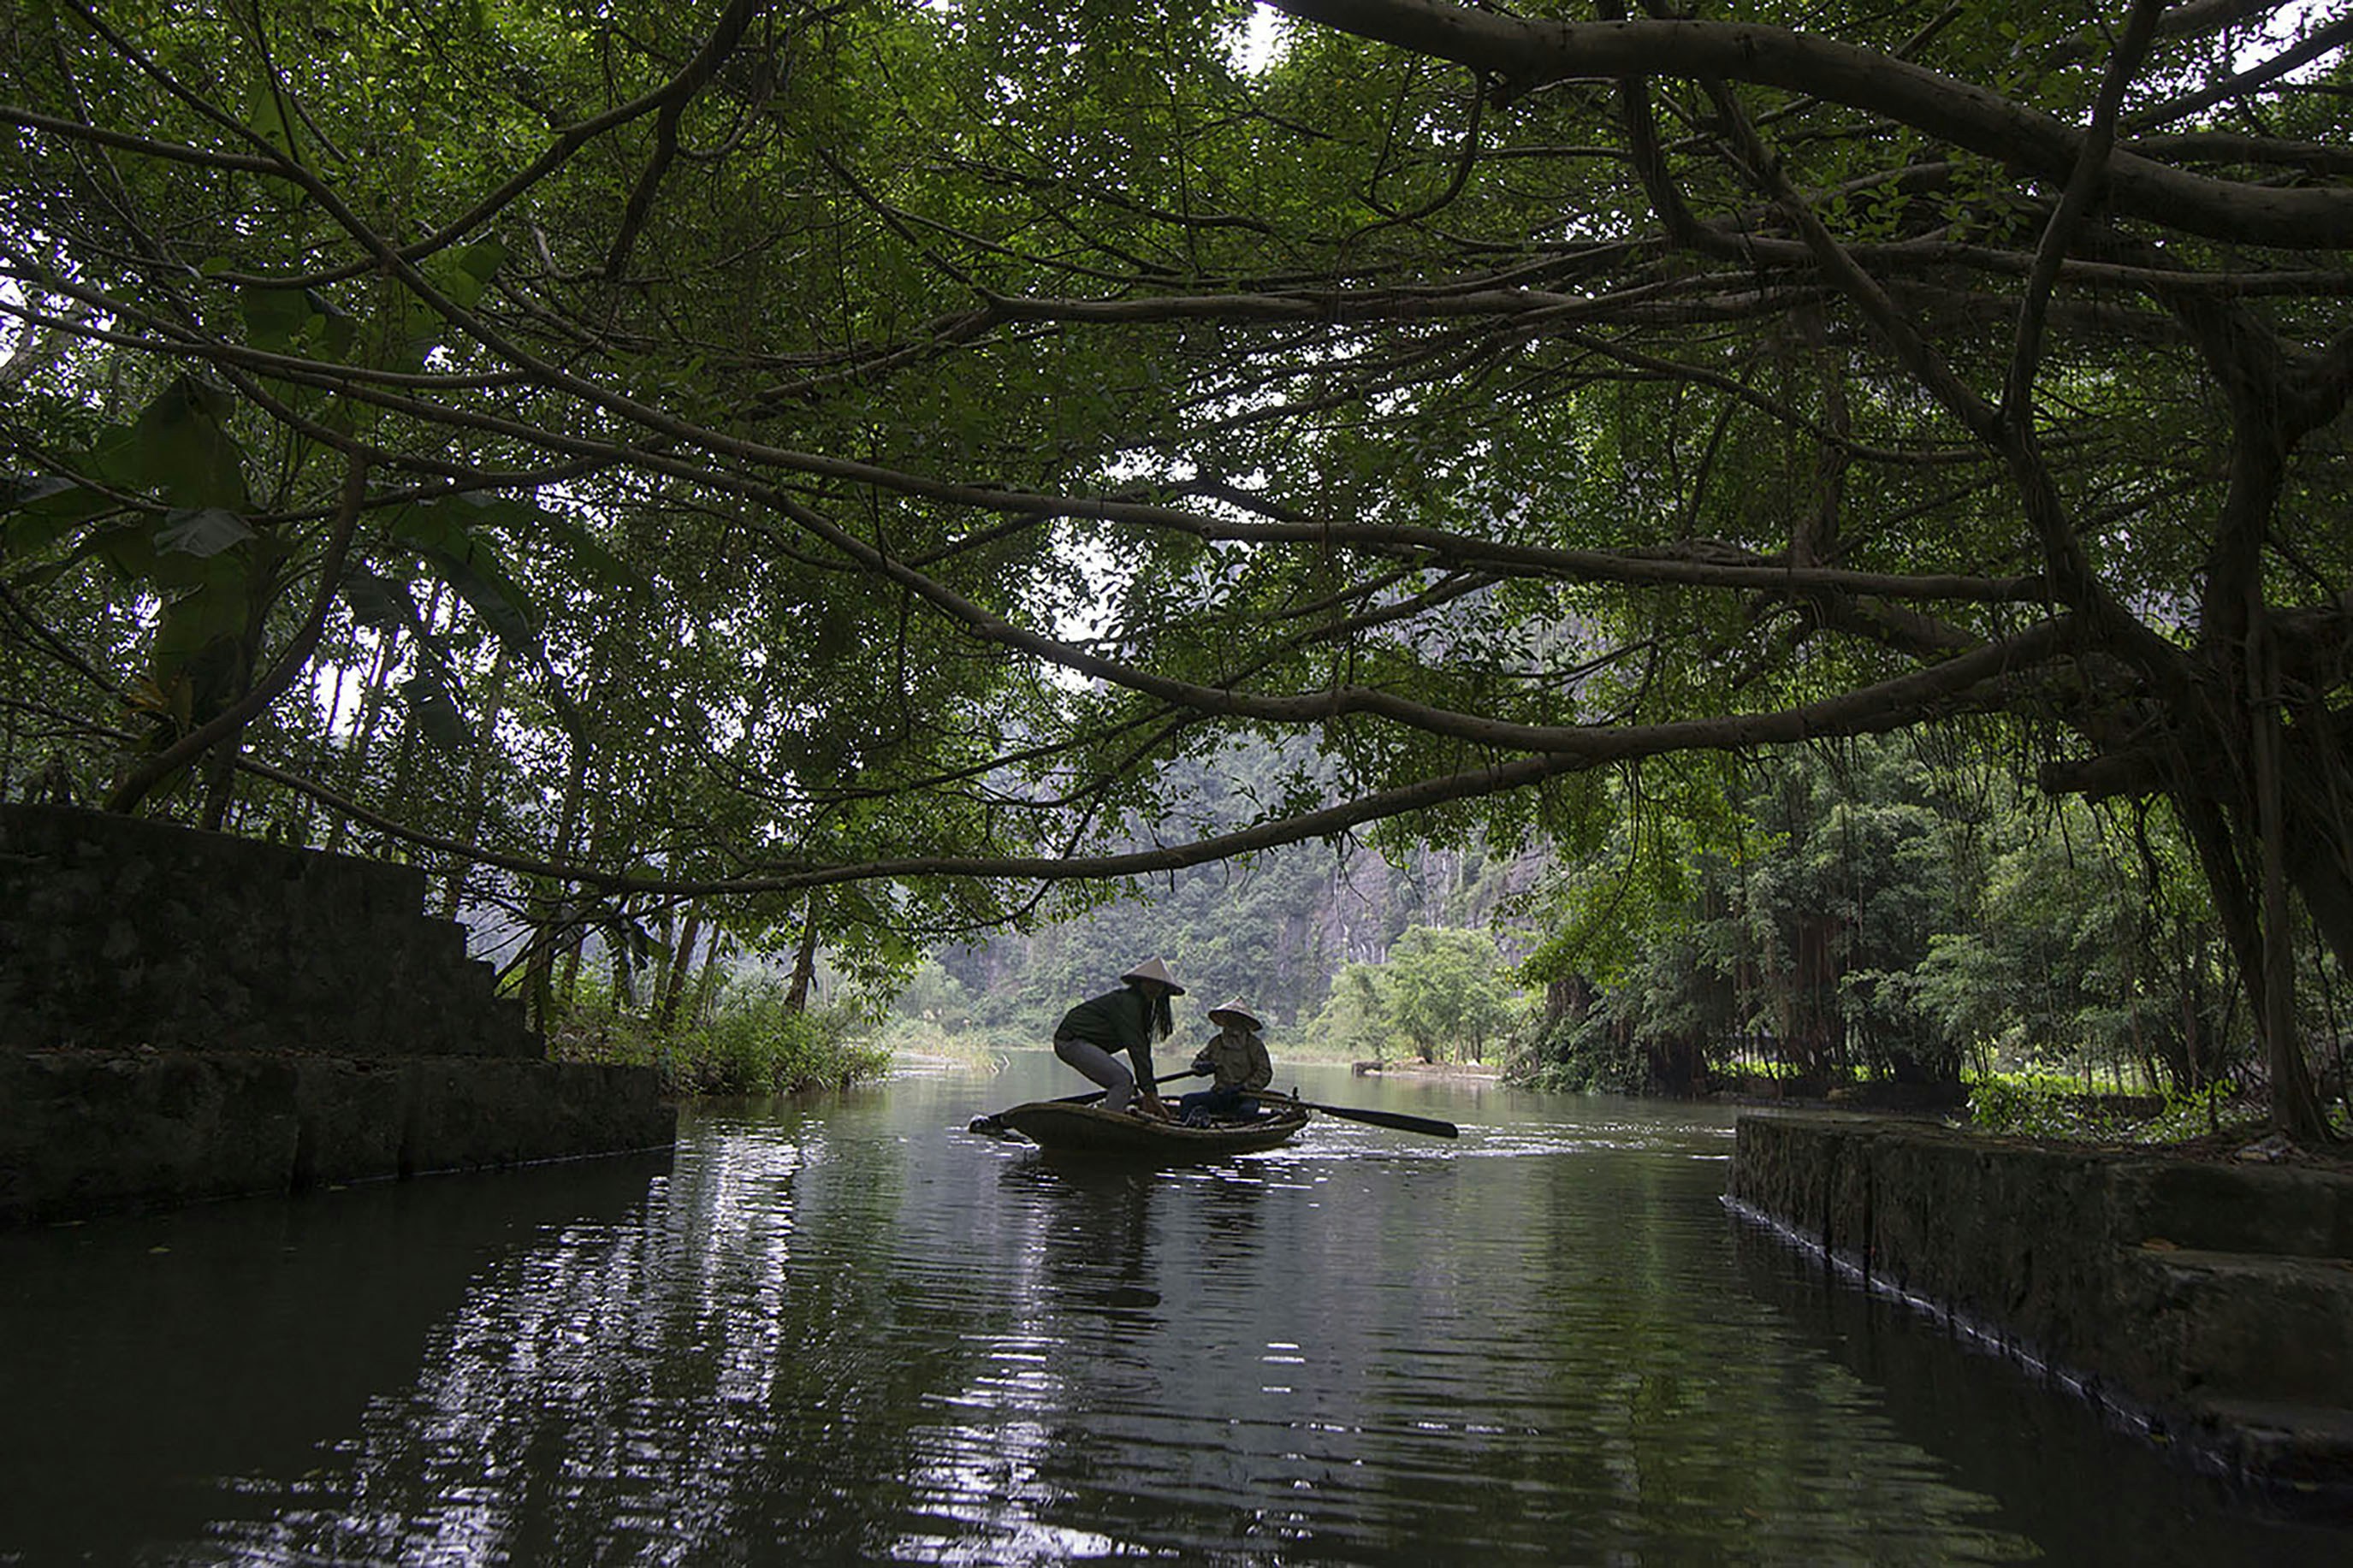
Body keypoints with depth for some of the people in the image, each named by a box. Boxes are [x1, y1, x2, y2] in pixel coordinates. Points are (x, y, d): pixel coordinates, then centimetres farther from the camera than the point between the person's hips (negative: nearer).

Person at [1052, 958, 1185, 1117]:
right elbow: (1136, 1048, -23)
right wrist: (1151, 1093, -24)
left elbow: (1142, 1046, 10)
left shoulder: (1141, 1004, 12)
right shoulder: (1127, 1002, -18)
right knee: (1123, 1081, -18)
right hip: (1071, 1041, -10)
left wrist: (1148, 1093, 5)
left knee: (1124, 1082, 11)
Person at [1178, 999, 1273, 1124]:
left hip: (1246, 1096, -5)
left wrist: (1243, 1087, -20)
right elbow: (1197, 1063, 19)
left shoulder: (1254, 1044, -3)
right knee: (1188, 1100, -14)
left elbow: (1265, 1073, -8)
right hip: (1220, 1094, 5)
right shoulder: (1216, 1042, 11)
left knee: (1247, 1109, -38)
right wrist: (1203, 1066, -7)